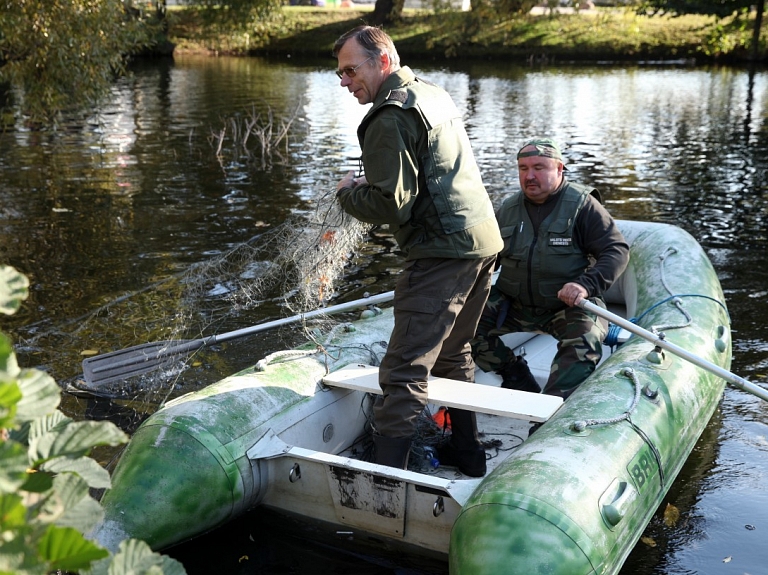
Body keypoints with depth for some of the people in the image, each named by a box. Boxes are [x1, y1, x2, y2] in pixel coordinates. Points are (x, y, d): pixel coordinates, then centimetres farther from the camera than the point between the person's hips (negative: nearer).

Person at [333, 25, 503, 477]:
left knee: (405, 371, -9)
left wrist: (347, 192, 1)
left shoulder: (391, 117, -12)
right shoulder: (436, 95, 18)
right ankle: (467, 453, 31)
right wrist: (370, 185, 21)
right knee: (454, 355, 22)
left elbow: (389, 206, -18)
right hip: (485, 240, 10)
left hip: (443, 252, -10)